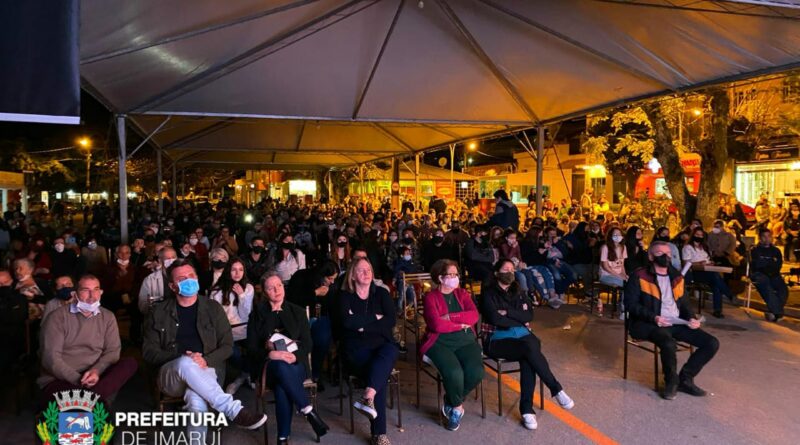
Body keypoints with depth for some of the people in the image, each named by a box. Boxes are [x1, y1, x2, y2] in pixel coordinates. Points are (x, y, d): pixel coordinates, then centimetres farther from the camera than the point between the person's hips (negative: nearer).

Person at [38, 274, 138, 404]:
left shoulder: (108, 317, 11)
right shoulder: (58, 317, -1)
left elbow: (112, 351, 3)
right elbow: (51, 358, -9)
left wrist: (97, 371, -20)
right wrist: (78, 381, -20)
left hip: (94, 378, 4)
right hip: (60, 380, -4)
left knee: (130, 363, -27)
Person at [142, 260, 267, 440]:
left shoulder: (213, 308, 8)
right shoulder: (159, 312, 8)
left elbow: (227, 346, 7)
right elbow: (149, 351, 4)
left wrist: (206, 360, -15)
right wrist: (181, 358, -14)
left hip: (205, 371, 0)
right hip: (171, 376, 1)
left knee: (197, 402, -37)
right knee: (186, 363, -37)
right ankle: (234, 410, -36)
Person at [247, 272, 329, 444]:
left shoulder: (297, 311, 14)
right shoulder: (257, 314, 11)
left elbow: (307, 342, 6)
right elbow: (252, 348, 3)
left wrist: (294, 356, -16)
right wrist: (271, 354, -18)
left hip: (295, 363, 1)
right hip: (269, 364, 0)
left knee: (282, 386, -35)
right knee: (282, 367, -38)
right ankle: (308, 411, -30)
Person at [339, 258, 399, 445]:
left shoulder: (381, 293, 10)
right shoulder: (345, 296, 4)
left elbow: (391, 320, -4)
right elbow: (347, 321, -15)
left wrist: (363, 325, -10)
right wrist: (375, 318, -7)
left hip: (382, 345, 2)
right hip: (356, 349, -2)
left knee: (391, 351, -35)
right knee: (381, 374, -30)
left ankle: (368, 398, -45)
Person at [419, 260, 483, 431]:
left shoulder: (462, 294, 14)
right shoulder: (430, 297, 0)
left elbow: (474, 316, -2)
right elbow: (437, 325, -15)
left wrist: (450, 317, -12)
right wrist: (461, 324, -4)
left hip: (465, 341, 4)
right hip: (440, 342, -4)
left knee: (476, 372, -22)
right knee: (454, 373, -31)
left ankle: (451, 401, 7)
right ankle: (457, 406, 3)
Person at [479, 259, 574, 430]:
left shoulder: (518, 293, 18)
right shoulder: (488, 294, 1)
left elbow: (529, 315, 4)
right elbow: (495, 319, -13)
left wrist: (508, 312, -8)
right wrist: (519, 321, -3)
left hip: (522, 336, 4)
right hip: (497, 340, -4)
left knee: (527, 358, -30)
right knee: (530, 349, -31)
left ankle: (527, 408, -28)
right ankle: (557, 390, -19)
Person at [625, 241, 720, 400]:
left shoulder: (676, 276, 17)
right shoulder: (639, 276, -4)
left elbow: (683, 303, 24)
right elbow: (631, 304, -9)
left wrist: (691, 318, 3)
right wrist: (654, 318, -22)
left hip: (677, 323, 7)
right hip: (649, 324, -7)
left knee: (712, 343, -9)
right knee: (669, 343, -37)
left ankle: (685, 379, 4)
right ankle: (671, 381, -8)